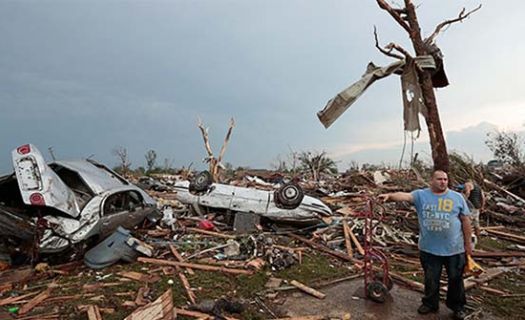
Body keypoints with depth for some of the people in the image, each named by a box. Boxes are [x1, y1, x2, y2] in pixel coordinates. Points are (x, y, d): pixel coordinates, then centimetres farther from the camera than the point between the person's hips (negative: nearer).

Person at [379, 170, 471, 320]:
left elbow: (465, 221, 4)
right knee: (431, 279, 16)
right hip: (429, 249, 0)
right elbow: (405, 195, -21)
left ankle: (457, 306, 36)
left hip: (454, 249, 0)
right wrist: (389, 195, -42)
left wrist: (468, 243, 6)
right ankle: (430, 304, 35)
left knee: (456, 279, 15)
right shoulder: (421, 195, -3)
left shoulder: (457, 197, 0)